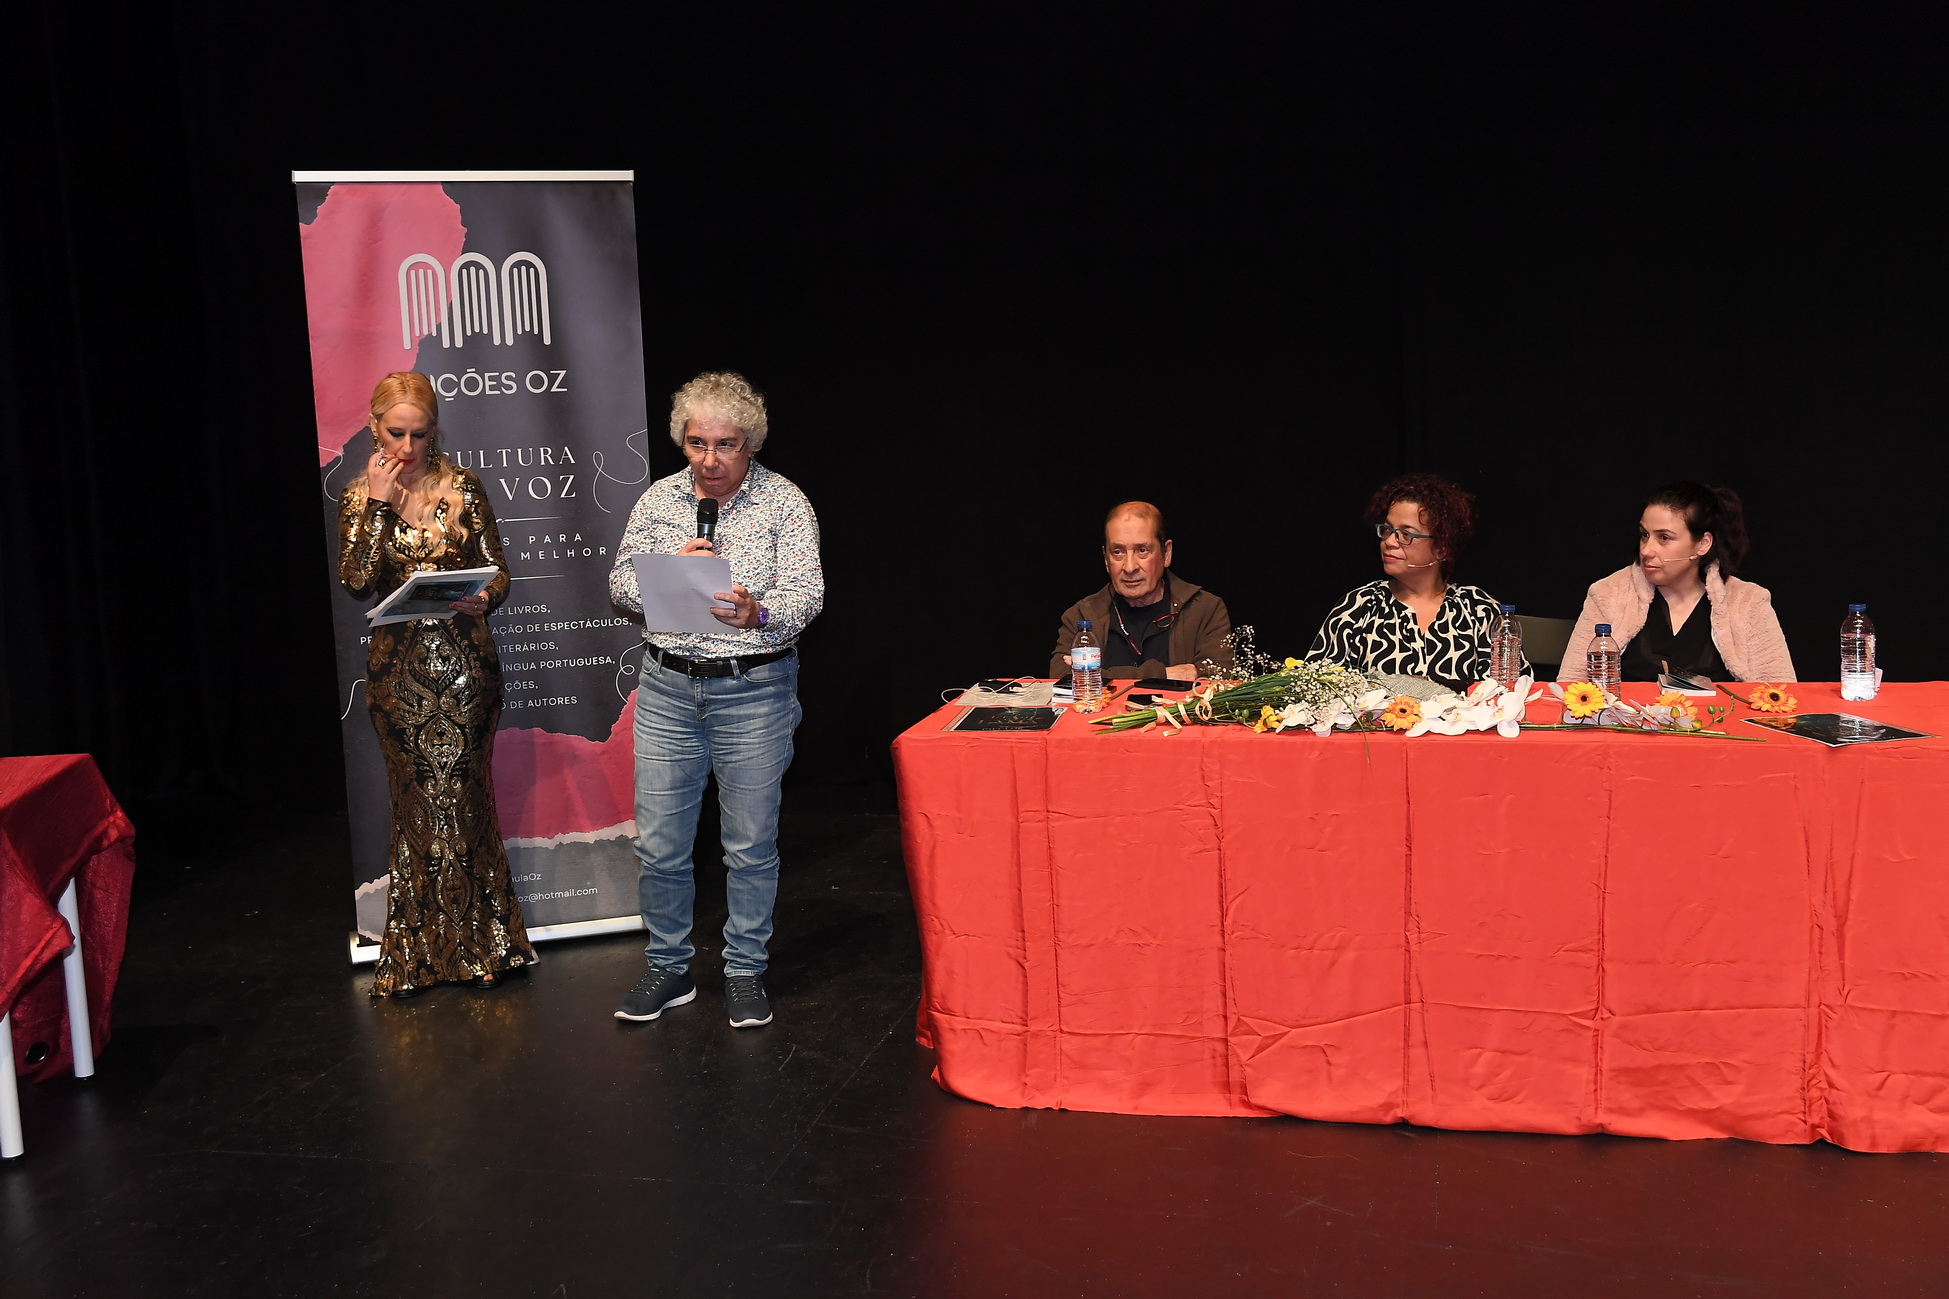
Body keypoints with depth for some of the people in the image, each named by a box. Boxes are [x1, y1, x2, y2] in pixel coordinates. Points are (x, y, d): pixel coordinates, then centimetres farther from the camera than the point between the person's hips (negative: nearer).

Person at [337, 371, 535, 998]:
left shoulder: (462, 488, 3)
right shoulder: (359, 497, 4)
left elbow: (497, 570, 3)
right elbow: (358, 581, -10)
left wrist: (484, 598, -18)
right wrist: (379, 504, -12)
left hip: (463, 661, -1)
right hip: (398, 666, 1)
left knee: (459, 796, 1)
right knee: (417, 801, 4)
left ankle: (477, 941, 14)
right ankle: (419, 949, 15)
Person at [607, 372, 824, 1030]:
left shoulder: (785, 502, -4)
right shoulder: (659, 499, 6)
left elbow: (805, 592, -14)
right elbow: (620, 584, 5)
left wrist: (758, 614, -35)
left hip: (755, 689, -3)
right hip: (667, 686, 3)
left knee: (751, 845, 6)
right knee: (658, 844, 6)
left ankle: (745, 970, 23)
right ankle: (668, 968, 24)